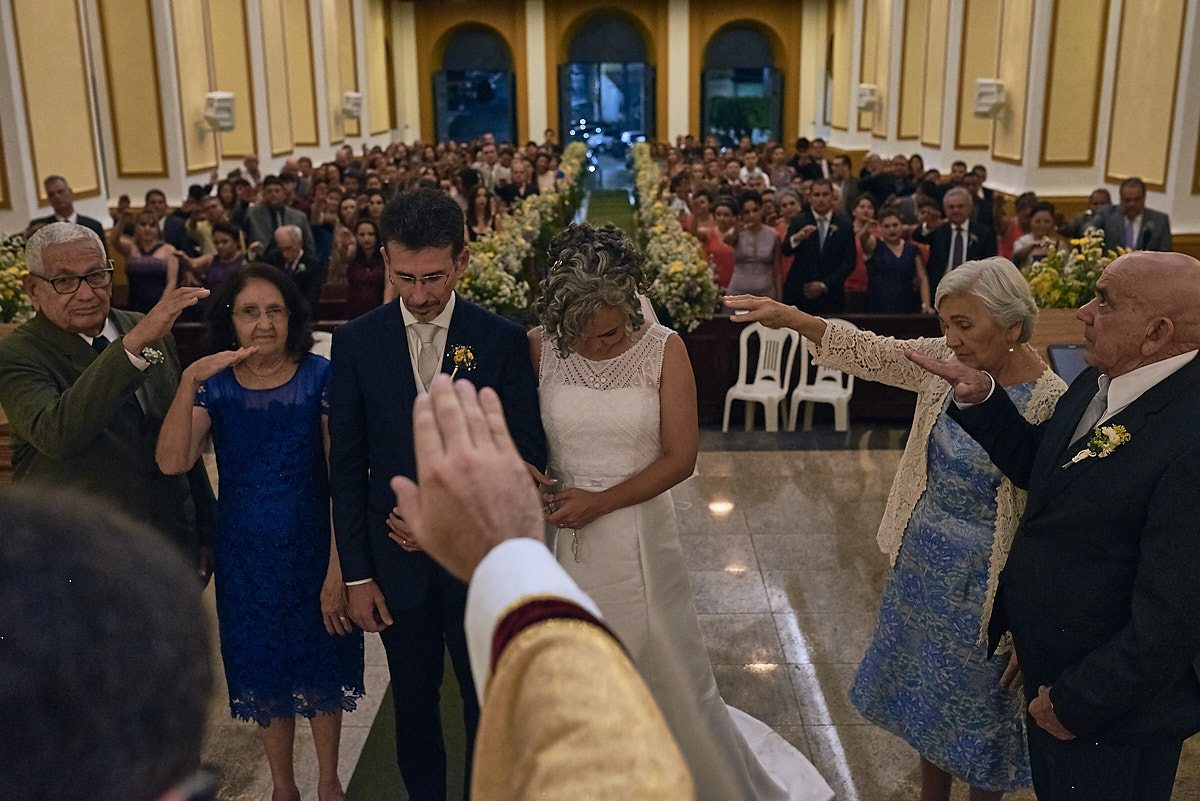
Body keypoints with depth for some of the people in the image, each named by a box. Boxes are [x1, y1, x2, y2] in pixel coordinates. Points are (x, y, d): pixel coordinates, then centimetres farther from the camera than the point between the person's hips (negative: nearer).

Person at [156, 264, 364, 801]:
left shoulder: (319, 377, -11)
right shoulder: (215, 385, -5)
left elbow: (343, 477, -14)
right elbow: (172, 462, -19)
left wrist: (339, 568, -18)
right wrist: (190, 381, -29)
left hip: (313, 550, -1)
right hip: (246, 556, 2)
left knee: (322, 670, 15)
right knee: (264, 674, 17)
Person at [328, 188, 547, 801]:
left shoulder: (503, 340, -8)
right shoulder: (355, 342, -4)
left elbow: (528, 455, -7)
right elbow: (347, 467, -1)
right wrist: (355, 573, -2)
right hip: (397, 559, 1)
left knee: (488, 700, 16)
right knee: (413, 699, 18)